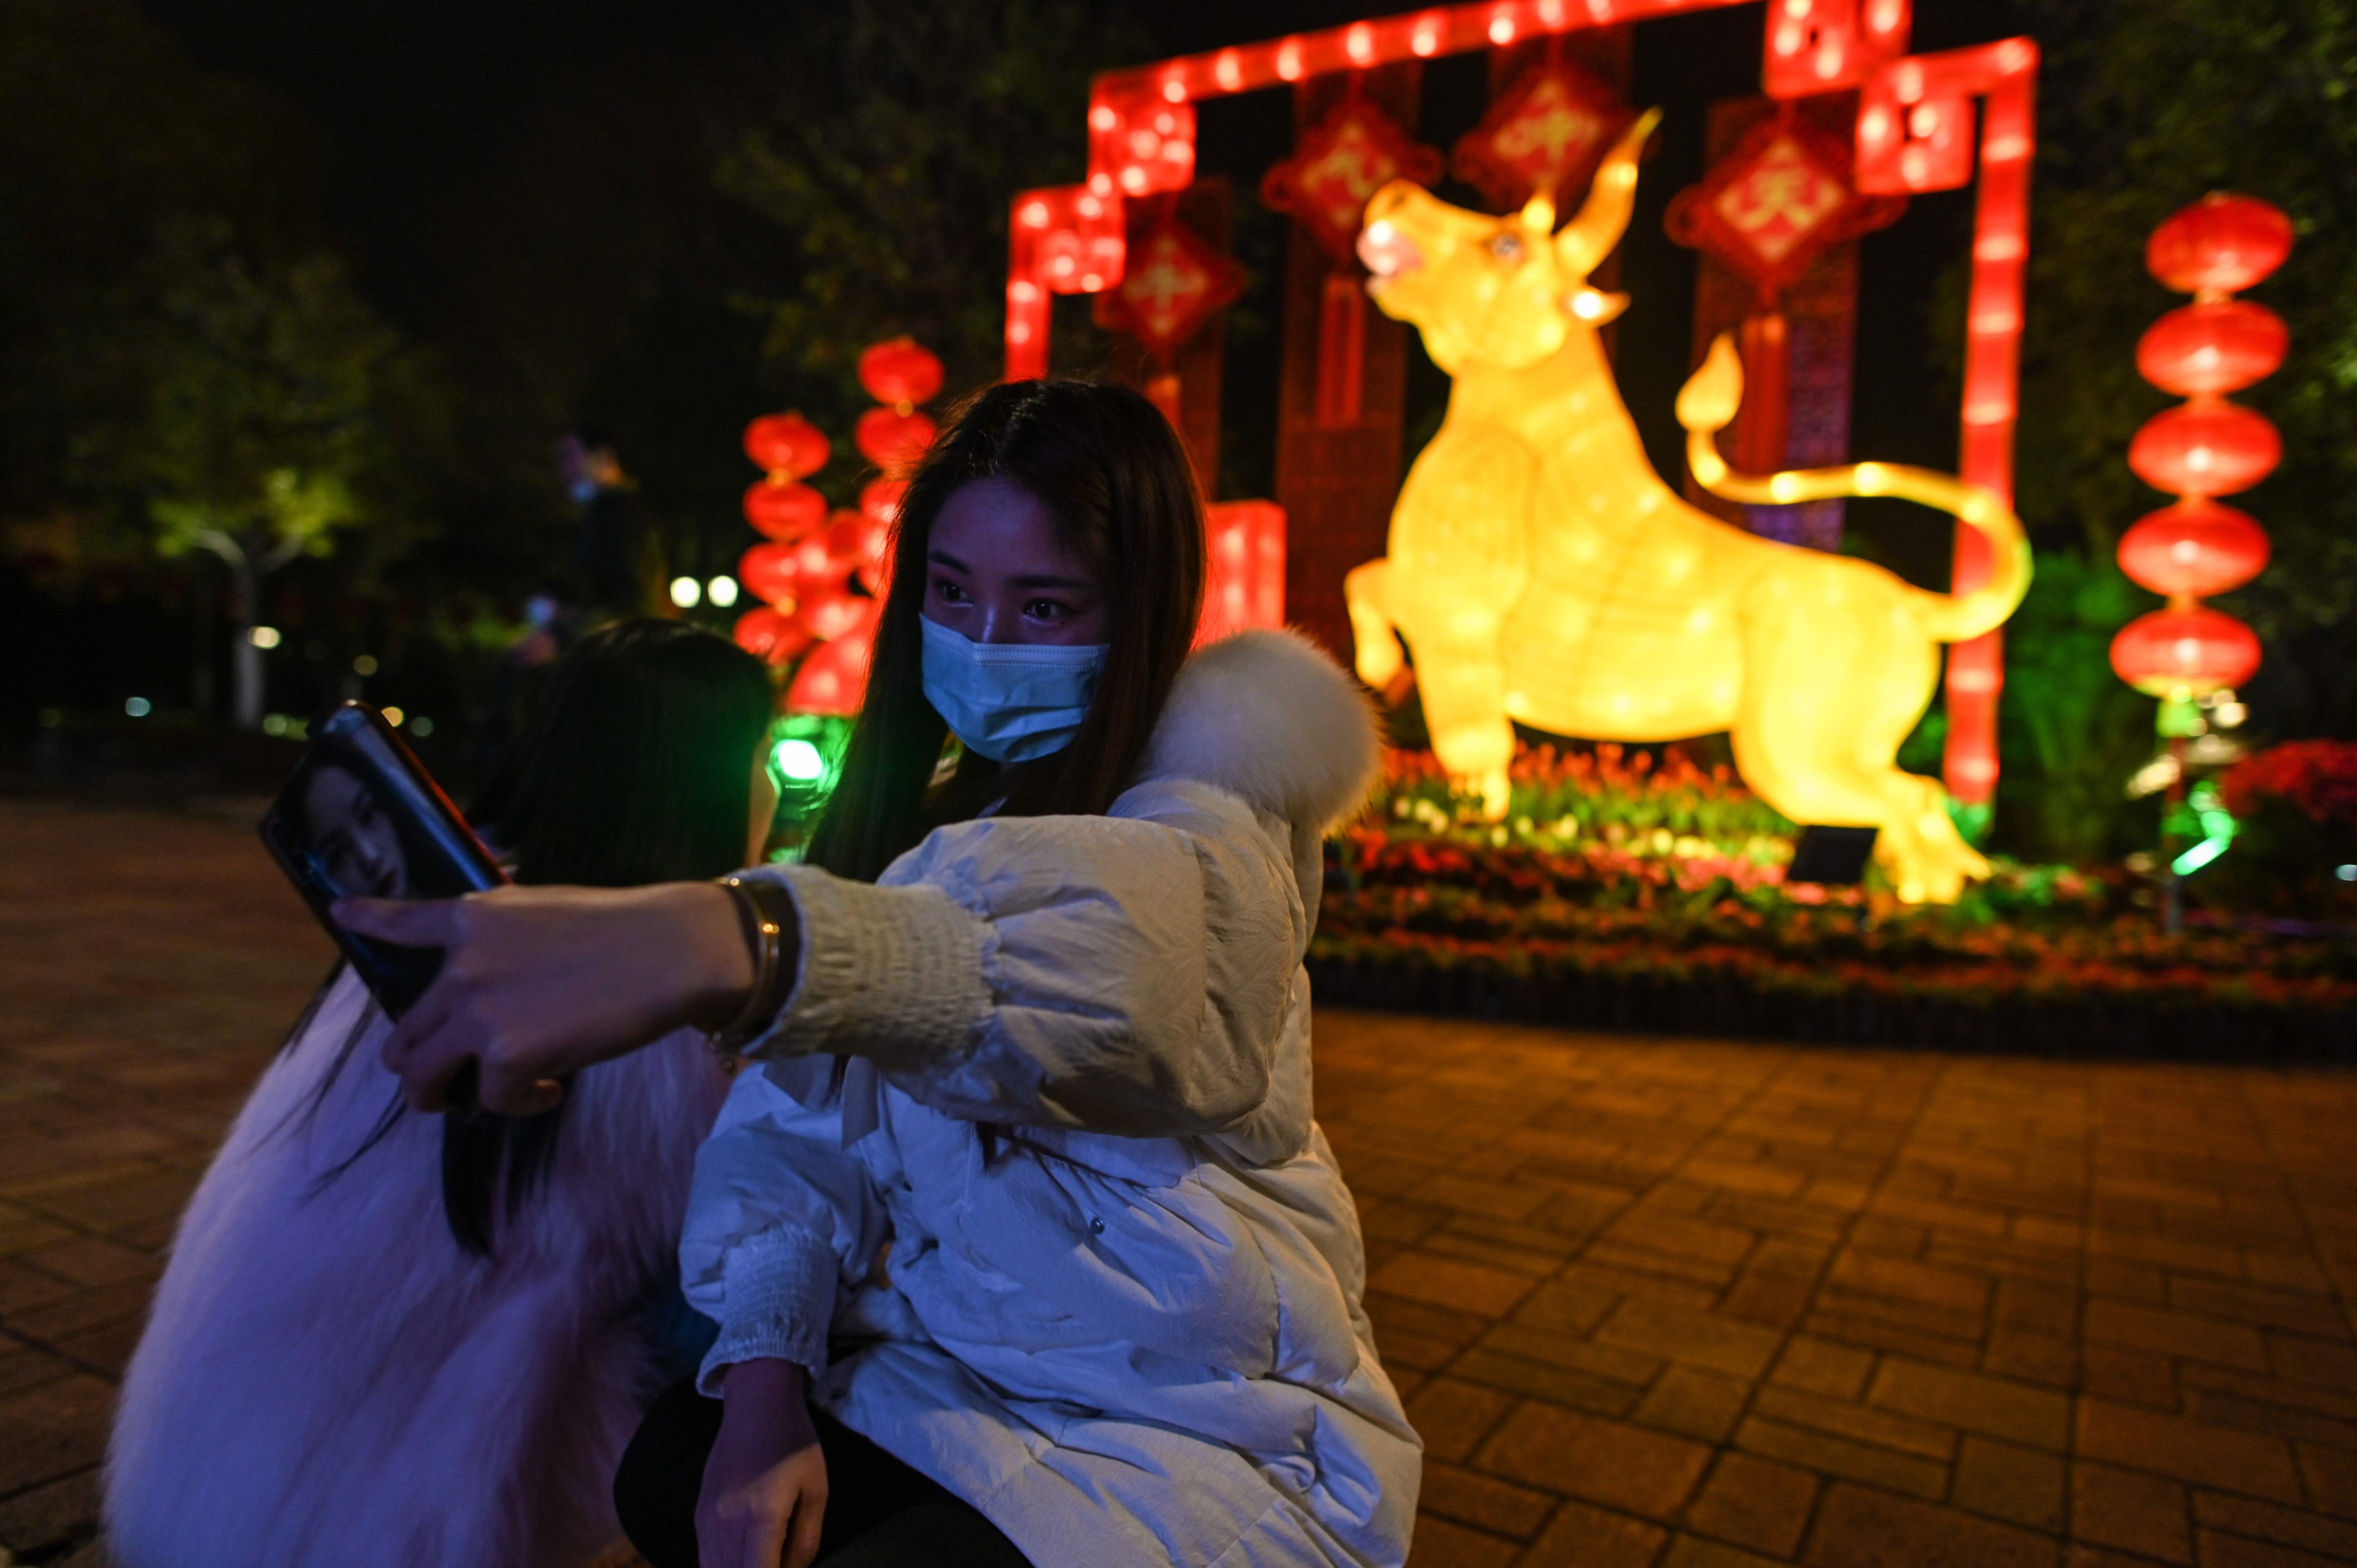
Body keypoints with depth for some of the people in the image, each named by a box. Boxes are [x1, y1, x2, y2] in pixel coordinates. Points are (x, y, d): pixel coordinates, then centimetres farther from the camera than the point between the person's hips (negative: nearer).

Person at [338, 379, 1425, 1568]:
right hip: (948, 1373, 6)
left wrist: (737, 941, -58)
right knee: (670, 1470, -9)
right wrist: (764, 1381, -15)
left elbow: (1113, 933, -42)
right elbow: (801, 1115, -1)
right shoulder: (931, 813, 5)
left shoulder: (1203, 810, -17)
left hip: (1208, 1438, -6)